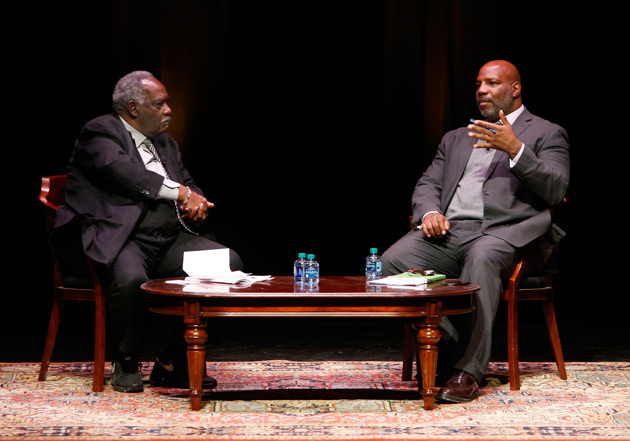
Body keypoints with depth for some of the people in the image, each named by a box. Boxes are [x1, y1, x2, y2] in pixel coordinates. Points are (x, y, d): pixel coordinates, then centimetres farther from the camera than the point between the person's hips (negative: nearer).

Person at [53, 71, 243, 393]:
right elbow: (123, 171, -16)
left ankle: (173, 362, -7)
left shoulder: (166, 144, 26)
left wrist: (197, 203, -2)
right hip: (119, 239, -7)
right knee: (131, 280, -39)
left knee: (229, 262, -16)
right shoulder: (99, 132, 2)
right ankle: (125, 361, -7)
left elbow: (191, 187, 24)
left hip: (171, 239, 7)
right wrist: (180, 192, -13)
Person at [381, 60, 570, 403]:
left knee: (481, 259, -41)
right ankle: (447, 348, -15)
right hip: (447, 231, 5)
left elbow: (555, 191, -1)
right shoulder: (456, 138, 31)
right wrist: (430, 212, -2)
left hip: (501, 233, -5)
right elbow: (427, 184, 23)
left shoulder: (546, 134, 14)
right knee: (392, 262, -25)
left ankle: (468, 369, -35)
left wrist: (515, 150, -14)